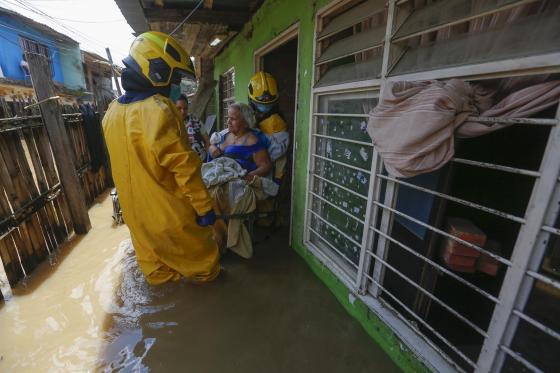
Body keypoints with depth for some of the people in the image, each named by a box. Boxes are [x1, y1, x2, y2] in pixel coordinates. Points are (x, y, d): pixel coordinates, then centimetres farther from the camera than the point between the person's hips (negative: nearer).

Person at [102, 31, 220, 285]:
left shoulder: (113, 111, 3)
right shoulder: (157, 110, -25)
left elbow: (130, 161, 11)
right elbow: (183, 166, -27)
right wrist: (204, 206, -20)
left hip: (135, 204, 8)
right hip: (167, 206, -7)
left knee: (149, 245, 26)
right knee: (194, 243, 16)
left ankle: (159, 276, 47)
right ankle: (205, 273, 38)